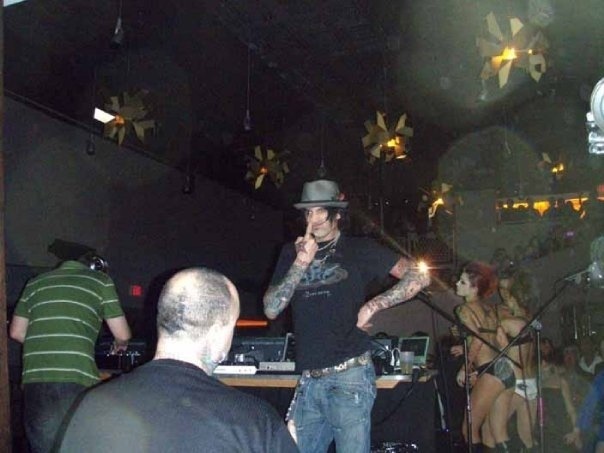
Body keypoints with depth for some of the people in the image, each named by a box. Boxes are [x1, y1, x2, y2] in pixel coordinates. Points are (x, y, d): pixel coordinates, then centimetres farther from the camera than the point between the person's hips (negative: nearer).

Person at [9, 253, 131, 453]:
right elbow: (123, 335, 10)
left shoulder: (36, 282, 21)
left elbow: (16, 332, 22)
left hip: (35, 379, 4)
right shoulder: (101, 281, 11)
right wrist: (120, 345, 32)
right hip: (77, 380, -3)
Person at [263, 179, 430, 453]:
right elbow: (271, 310, 4)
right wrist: (301, 263, -5)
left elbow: (418, 278, 0)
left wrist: (372, 306, -8)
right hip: (308, 380, 4)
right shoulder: (292, 253, 14)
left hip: (349, 375, -4)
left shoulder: (360, 250, 4)